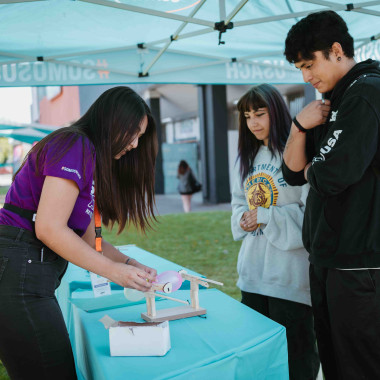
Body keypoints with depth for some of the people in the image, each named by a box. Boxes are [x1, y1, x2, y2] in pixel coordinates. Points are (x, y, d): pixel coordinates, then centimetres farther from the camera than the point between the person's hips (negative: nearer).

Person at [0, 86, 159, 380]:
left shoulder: (91, 157, 19)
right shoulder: (75, 146, -12)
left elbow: (87, 238, 18)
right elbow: (49, 229, -20)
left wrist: (131, 264, 5)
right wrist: (114, 271, -14)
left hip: (27, 274, 10)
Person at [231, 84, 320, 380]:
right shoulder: (246, 158, 14)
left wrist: (266, 216, -17)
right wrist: (242, 218, 0)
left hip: (289, 274, -7)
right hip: (253, 271, 7)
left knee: (295, 353, 5)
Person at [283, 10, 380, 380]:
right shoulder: (331, 102, 15)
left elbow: (329, 176, -22)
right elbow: (293, 172, 12)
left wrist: (312, 169, 0)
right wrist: (300, 127, -5)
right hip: (326, 258, 9)